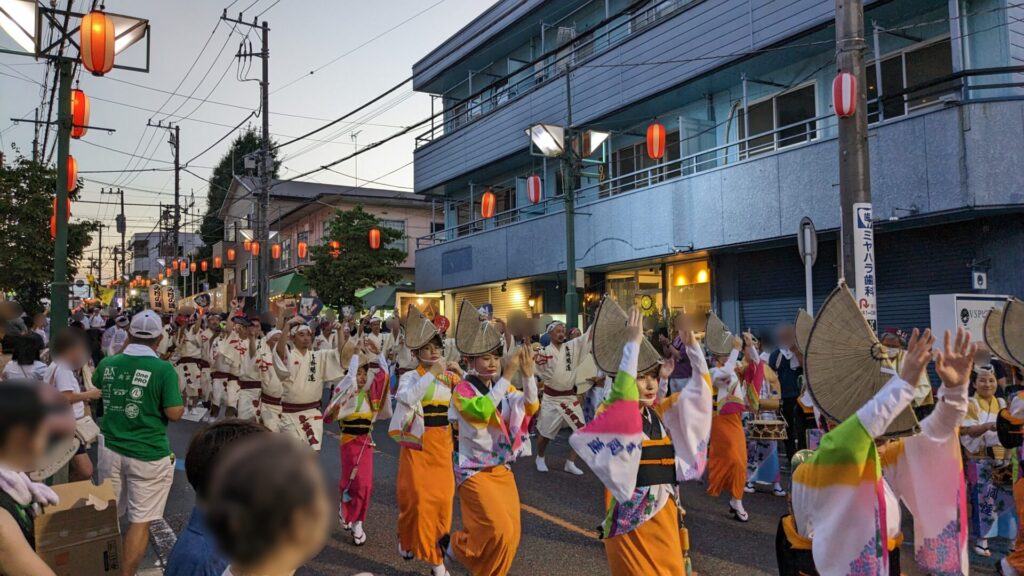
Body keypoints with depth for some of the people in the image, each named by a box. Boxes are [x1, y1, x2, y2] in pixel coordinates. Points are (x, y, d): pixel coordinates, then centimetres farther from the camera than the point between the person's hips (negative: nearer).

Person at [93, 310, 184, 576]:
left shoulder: (107, 364, -1)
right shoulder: (164, 369, -17)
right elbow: (174, 414, -17)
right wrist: (182, 404, 4)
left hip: (110, 449, 6)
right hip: (148, 455, -5)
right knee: (140, 521, 5)